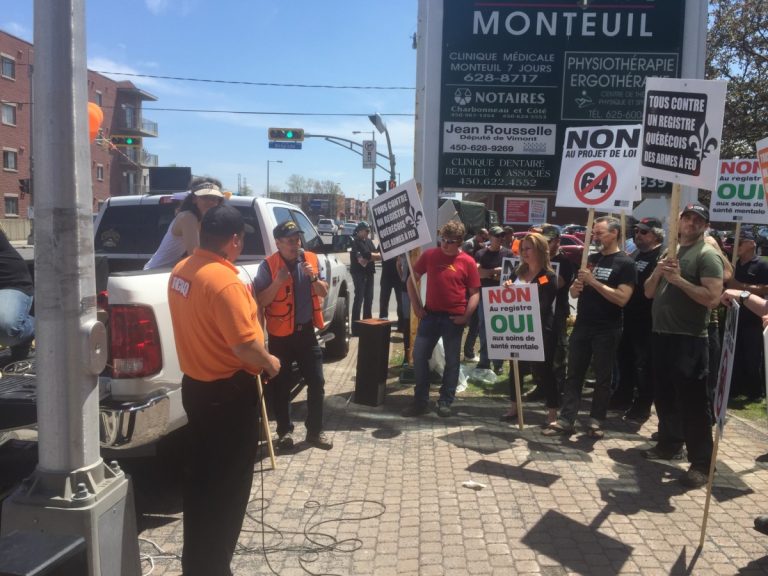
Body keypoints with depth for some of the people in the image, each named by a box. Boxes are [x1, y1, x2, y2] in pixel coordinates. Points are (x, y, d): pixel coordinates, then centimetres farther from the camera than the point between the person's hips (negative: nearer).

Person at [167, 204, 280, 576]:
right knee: (229, 485, 6)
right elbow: (246, 345, -26)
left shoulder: (180, 272, 4)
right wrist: (269, 363, -7)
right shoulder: (224, 281, -25)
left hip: (195, 385, 9)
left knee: (200, 477, 21)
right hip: (229, 393, -9)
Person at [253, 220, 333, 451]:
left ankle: (315, 431, 19)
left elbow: (324, 293, 3)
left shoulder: (311, 259, 1)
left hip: (307, 331, 3)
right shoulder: (268, 266, -10)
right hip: (280, 334, -3)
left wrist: (314, 278, -16)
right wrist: (278, 282, -25)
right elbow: (260, 301, -12)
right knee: (280, 385, 6)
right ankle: (284, 431, 22)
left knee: (316, 382, 6)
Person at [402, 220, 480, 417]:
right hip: (430, 314, 2)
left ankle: (445, 402, 20)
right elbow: (412, 279, 10)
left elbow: (475, 292, -2)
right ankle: (421, 401, 16)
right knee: (419, 355, 3)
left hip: (454, 318, -2)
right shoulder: (429, 255, 2)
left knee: (452, 360, 7)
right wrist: (416, 305, 1)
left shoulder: (468, 262, -5)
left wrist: (466, 316, -13)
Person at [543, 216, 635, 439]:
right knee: (574, 374, 6)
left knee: (603, 377, 6)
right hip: (582, 326, 6)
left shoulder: (625, 263, -7)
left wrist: (593, 281, -19)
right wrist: (576, 287, -8)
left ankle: (596, 421, 16)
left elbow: (622, 298, -19)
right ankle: (566, 419, 10)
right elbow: (574, 292, 16)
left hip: (607, 330, -5)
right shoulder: (591, 258, 11)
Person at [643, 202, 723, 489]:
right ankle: (670, 443, 33)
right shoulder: (669, 252, 15)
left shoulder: (707, 255, -8)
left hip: (689, 340, -8)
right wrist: (658, 273, -4)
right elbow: (649, 292, 14)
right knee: (664, 395, 17)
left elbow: (713, 298, -19)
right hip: (660, 335, 8)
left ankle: (701, 463, 3)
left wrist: (678, 279, -20)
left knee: (692, 401, -5)